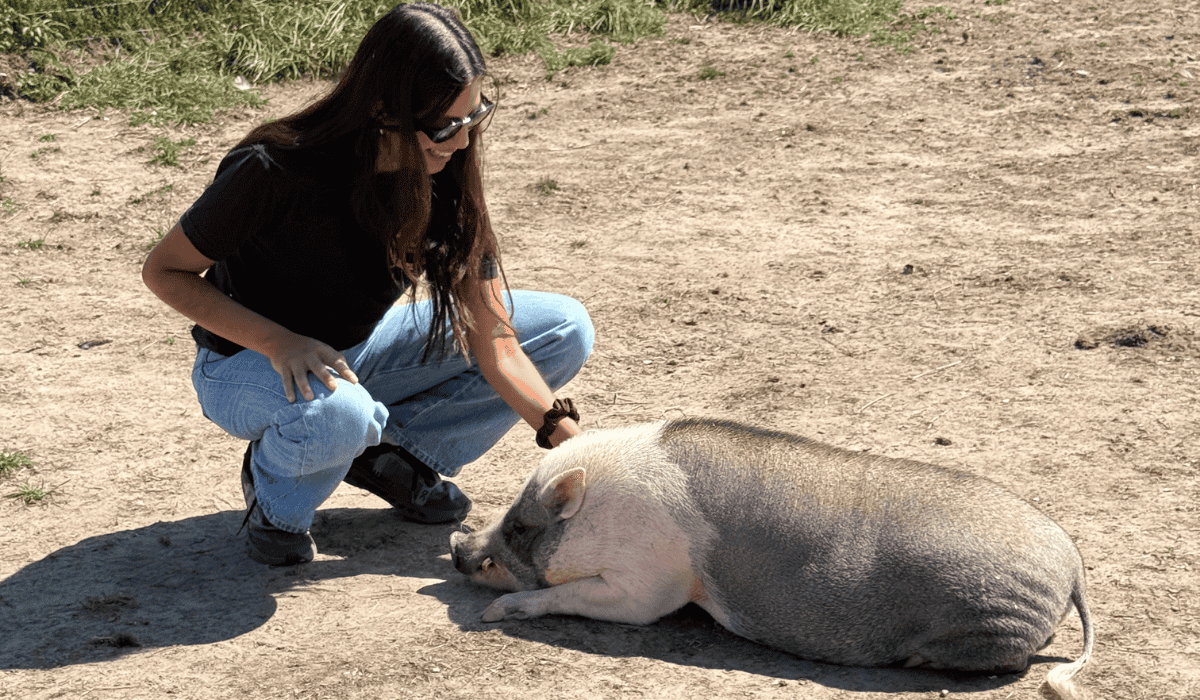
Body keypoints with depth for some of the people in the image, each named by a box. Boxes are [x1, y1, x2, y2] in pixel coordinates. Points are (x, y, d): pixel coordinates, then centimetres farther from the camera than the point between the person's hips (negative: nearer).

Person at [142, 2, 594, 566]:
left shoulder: (445, 179, -15)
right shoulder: (273, 170, -29)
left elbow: (496, 349, -14)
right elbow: (164, 271, -18)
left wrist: (571, 440, -26)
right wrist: (280, 342, -31)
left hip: (357, 350, 5)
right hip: (248, 362, -5)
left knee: (565, 329, -7)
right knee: (335, 413, -43)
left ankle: (393, 452, 2)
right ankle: (276, 493, -7)